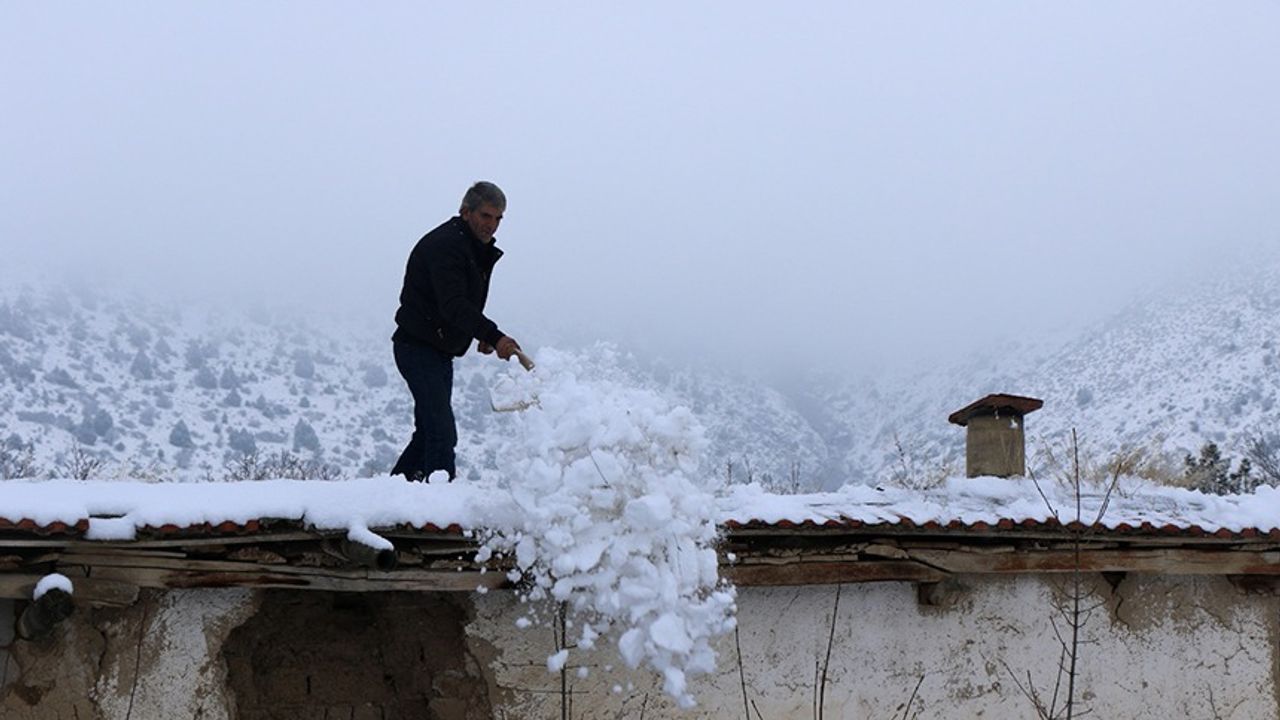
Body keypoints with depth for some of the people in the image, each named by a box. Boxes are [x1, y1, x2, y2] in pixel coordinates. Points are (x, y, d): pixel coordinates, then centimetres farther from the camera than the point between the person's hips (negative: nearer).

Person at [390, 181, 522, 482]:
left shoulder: (479, 249, 12)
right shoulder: (444, 245, -19)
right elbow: (453, 305, -33)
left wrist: (484, 335, 8)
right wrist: (494, 335, -43)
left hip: (440, 351, 10)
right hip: (417, 347, -10)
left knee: (430, 430, 16)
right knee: (442, 432, -16)